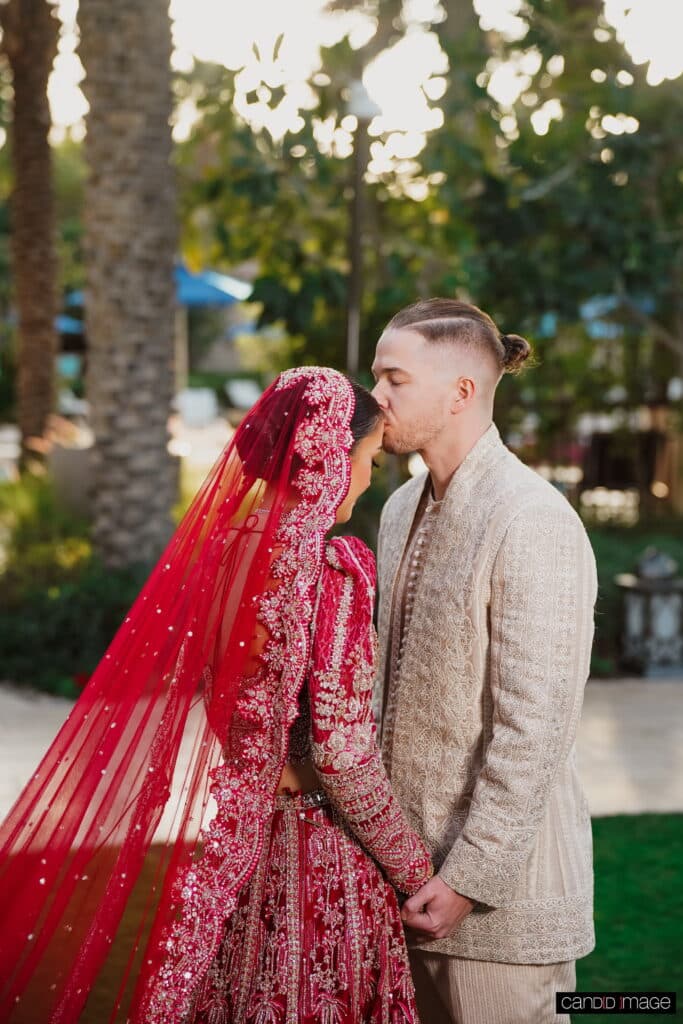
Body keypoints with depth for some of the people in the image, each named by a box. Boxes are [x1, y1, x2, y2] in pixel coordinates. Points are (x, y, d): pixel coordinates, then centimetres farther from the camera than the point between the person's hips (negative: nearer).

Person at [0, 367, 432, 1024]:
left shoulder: (226, 544, 1)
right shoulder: (330, 569, -20)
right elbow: (342, 753, -20)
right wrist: (416, 873, -10)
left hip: (232, 832, 7)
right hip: (313, 841, -7)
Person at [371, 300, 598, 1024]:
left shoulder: (535, 523, -18)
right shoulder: (402, 509, 9)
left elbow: (534, 726, -20)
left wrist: (473, 878, -19)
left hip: (500, 866, -8)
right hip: (409, 860, 8)